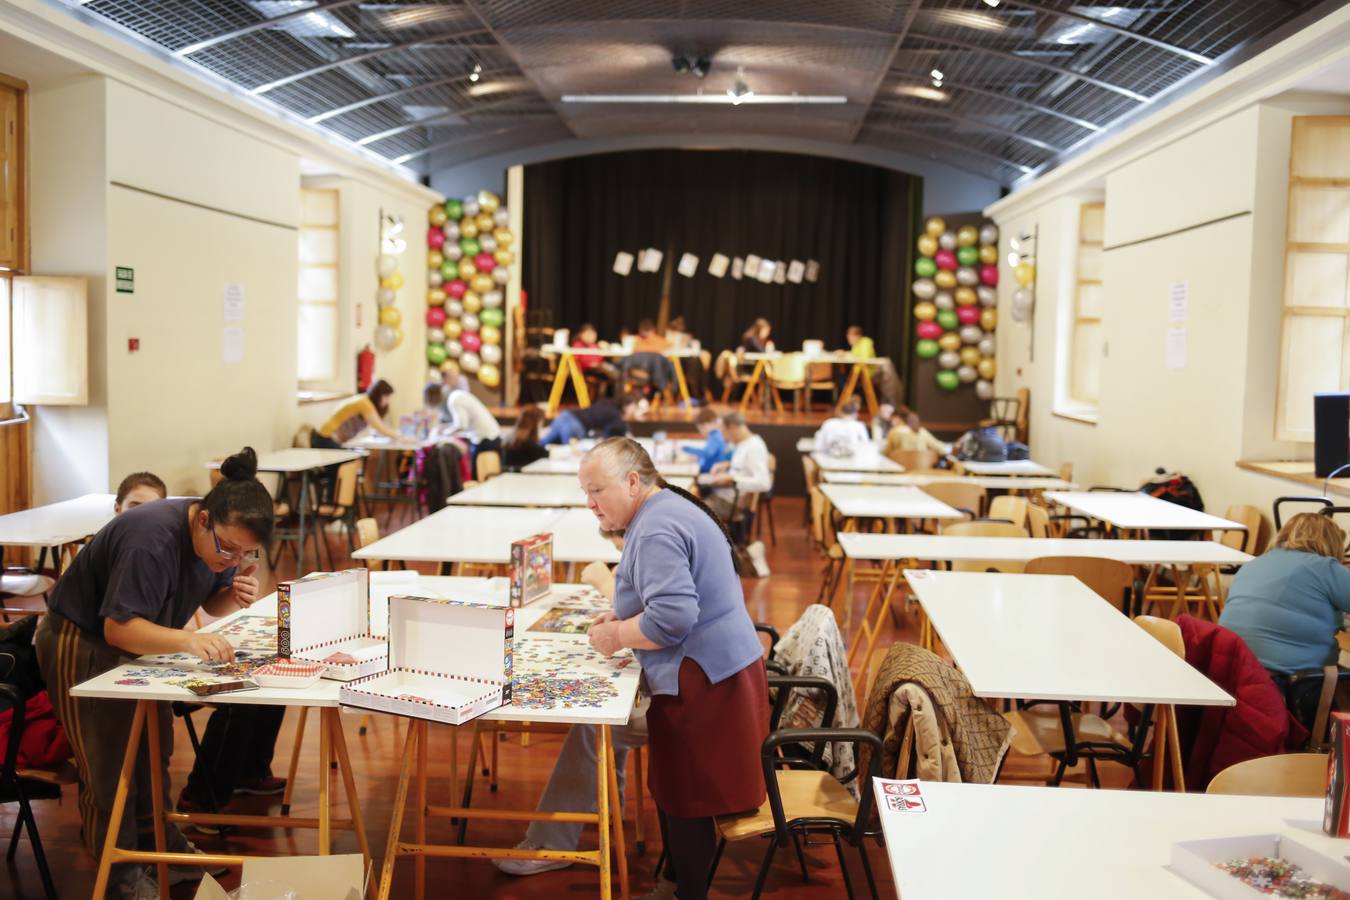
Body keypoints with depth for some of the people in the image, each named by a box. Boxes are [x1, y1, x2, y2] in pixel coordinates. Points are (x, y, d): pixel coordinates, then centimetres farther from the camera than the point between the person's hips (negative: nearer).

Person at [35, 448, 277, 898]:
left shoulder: (222, 537, -12)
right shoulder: (152, 539, -36)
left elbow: (213, 602, 0)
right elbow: (118, 627, -36)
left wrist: (237, 595, -24)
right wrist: (187, 640, -50)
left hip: (138, 643, 8)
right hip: (82, 641, -8)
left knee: (153, 753, 15)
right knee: (110, 763, -2)